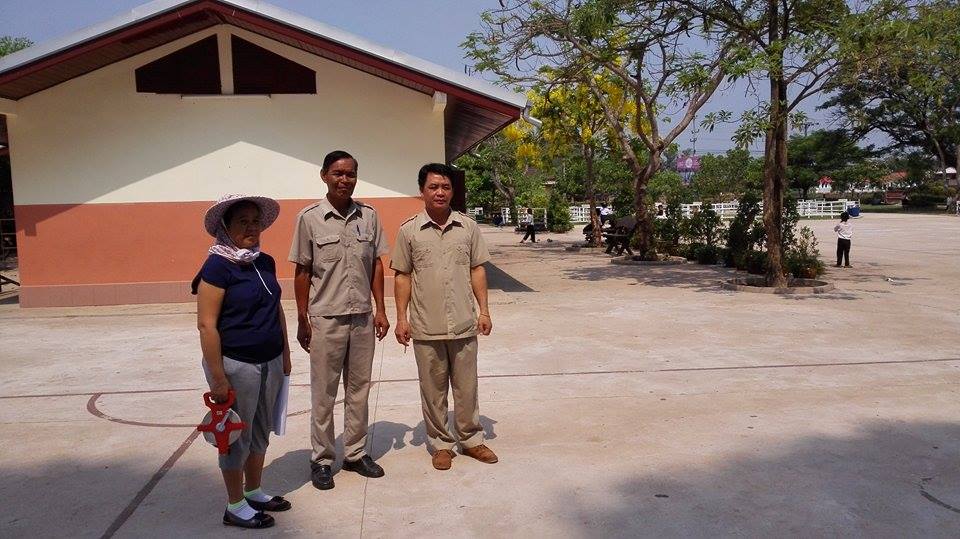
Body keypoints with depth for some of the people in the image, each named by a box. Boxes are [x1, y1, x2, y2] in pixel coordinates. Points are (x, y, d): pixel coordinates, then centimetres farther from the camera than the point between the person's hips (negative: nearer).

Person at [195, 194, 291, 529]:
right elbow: (206, 324, -17)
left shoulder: (265, 263, 7)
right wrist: (218, 378, -18)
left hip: (270, 362, 7)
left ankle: (254, 492, 37)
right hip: (236, 364, -7)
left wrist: (285, 354, 18)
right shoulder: (217, 266, -15)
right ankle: (235, 507, 24)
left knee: (260, 432, 19)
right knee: (238, 436, 7)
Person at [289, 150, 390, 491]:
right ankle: (322, 459, 21)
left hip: (362, 316, 3)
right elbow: (302, 271, -3)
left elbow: (376, 264, 7)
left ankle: (356, 453, 27)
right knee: (324, 393, 8)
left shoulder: (368, 215, 3)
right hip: (326, 318, -3)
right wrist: (302, 320, -4)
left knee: (359, 388, 13)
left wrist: (380, 309, 4)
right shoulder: (310, 217, -6)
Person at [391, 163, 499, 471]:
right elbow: (402, 276, 2)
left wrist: (484, 310, 1)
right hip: (426, 328, -1)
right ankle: (441, 443, 25)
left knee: (466, 386, 12)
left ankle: (470, 439, 29)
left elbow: (477, 270, 7)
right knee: (433, 388, 10)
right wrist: (401, 318, -3)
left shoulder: (468, 227, 3)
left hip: (464, 324, 1)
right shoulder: (409, 230, -2)